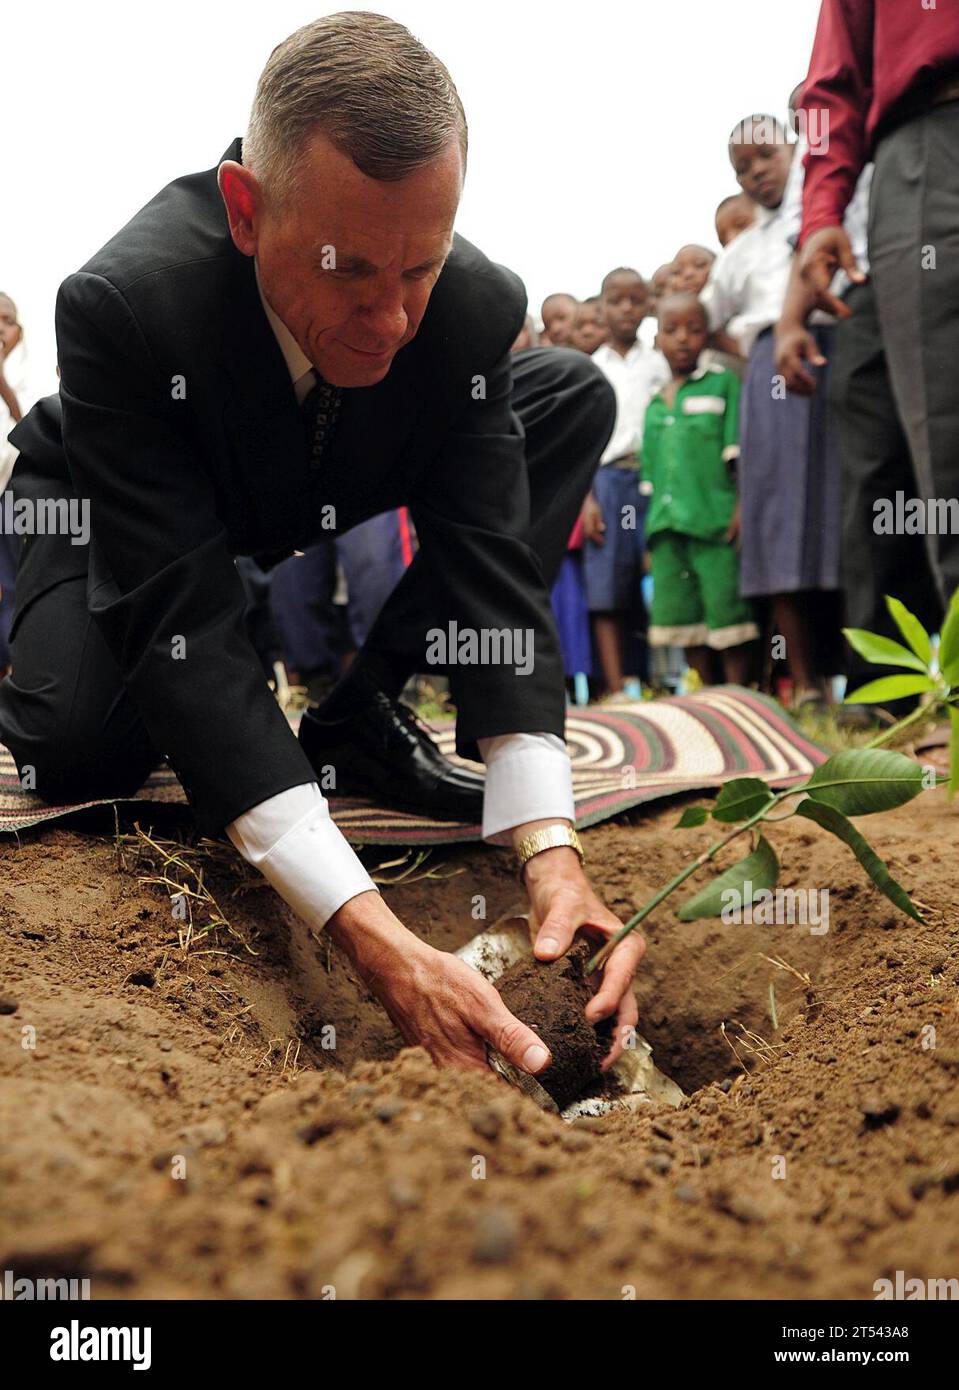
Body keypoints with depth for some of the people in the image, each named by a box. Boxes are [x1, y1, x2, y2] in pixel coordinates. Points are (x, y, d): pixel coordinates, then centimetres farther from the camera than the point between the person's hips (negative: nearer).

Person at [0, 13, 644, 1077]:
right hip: (116, 502, -3)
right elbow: (188, 629, -44)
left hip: (322, 507, 4)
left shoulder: (476, 305, -29)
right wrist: (375, 940, -54)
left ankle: (355, 715, -9)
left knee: (576, 397, -13)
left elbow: (493, 575, -29)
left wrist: (551, 850, -45)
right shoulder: (122, 302, -40)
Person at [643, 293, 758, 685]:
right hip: (666, 525, 5)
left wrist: (743, 507, -13)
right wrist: (650, 538, 15)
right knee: (679, 610, 6)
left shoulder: (723, 384, 4)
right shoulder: (653, 404, 17)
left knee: (725, 607, -6)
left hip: (715, 520, -5)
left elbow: (740, 454, -3)